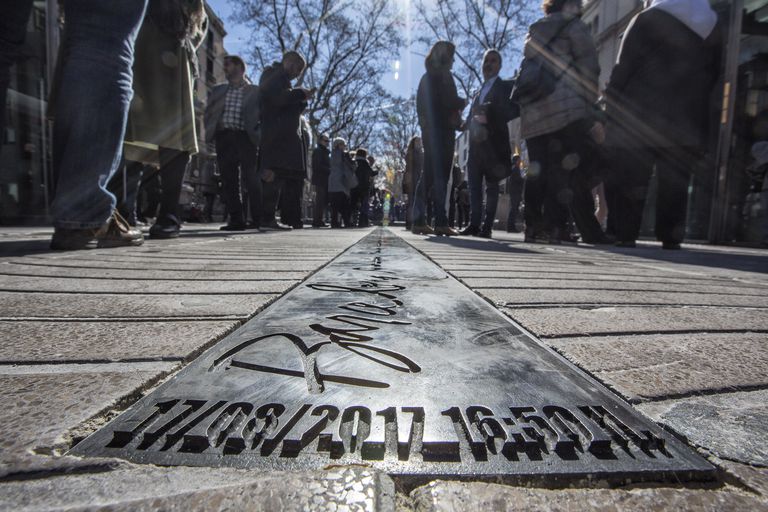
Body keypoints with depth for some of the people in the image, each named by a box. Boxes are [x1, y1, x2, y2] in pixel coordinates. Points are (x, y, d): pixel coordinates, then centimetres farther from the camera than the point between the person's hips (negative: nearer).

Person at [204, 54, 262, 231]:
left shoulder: (255, 91, 11)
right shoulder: (217, 90, 23)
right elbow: (208, 113, 20)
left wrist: (256, 133, -8)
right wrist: (211, 132, 5)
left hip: (245, 138, -4)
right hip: (223, 138, 4)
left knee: (251, 180, -10)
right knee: (228, 181, -1)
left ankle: (258, 219, -7)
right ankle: (236, 220, 2)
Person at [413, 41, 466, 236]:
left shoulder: (427, 77, 20)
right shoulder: (442, 76, -4)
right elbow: (449, 103, -14)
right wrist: (462, 102, 7)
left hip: (430, 130, 8)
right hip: (442, 130, -8)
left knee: (429, 174, 7)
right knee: (440, 176, -13)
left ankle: (419, 220, 5)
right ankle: (441, 222, -17)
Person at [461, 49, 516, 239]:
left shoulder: (505, 87, 6)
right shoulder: (479, 92, 25)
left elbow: (513, 111, -8)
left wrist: (488, 116, -15)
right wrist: (474, 123, 2)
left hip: (493, 144, -6)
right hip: (476, 145, 6)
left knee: (491, 187, -5)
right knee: (474, 187, 0)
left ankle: (487, 226, -6)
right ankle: (474, 224, 1)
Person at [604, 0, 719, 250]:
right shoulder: (709, 26, 18)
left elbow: (624, 68, -7)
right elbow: (712, 76, 17)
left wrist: (610, 111, -4)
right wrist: (699, 121, 19)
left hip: (641, 117, -4)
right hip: (687, 122, 4)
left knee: (630, 179, -2)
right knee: (675, 182, 6)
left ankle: (625, 235, -6)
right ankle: (671, 237, 4)